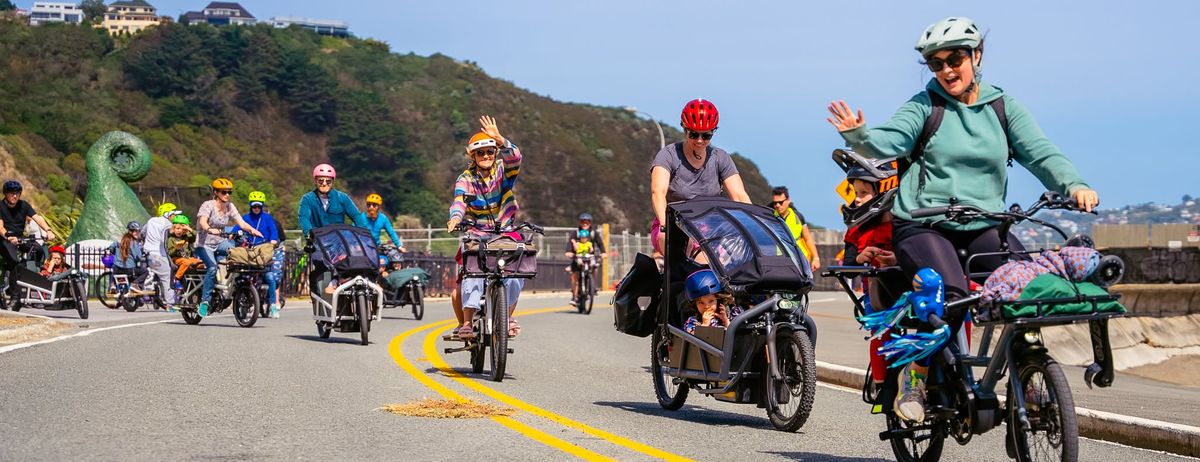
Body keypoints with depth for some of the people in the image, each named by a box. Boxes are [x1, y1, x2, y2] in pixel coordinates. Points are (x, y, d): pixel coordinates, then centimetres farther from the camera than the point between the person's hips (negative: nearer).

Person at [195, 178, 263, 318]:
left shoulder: (230, 207, 5)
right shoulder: (208, 205, -11)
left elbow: (241, 222, -5)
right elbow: (202, 221, -29)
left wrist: (252, 230, -26)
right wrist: (210, 229, -51)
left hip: (220, 243, 5)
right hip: (204, 245, -5)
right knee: (212, 268, -30)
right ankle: (204, 301, -23)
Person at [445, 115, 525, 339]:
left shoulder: (503, 170, -1)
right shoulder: (466, 179, -3)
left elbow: (514, 157, -23)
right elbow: (459, 200, -20)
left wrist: (500, 140, -43)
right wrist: (455, 217, -43)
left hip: (505, 235, 1)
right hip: (476, 235, -1)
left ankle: (508, 316, 1)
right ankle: (465, 323, -22)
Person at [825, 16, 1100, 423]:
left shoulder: (1003, 107, 11)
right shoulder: (925, 106, 3)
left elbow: (1040, 153, 1)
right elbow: (888, 142, -12)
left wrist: (1074, 185, -18)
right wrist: (858, 135, -34)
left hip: (983, 226, 3)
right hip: (923, 225, -3)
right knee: (952, 297, -28)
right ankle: (915, 379, -8)